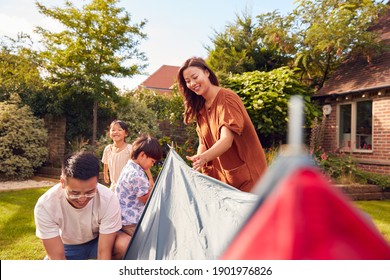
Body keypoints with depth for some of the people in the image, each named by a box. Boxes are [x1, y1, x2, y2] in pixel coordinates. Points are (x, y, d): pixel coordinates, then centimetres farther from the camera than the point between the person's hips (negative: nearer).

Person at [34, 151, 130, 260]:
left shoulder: (109, 200, -31)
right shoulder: (45, 206, -29)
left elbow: (104, 253, -26)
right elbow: (57, 257, -27)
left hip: (98, 242, 0)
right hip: (67, 247, 1)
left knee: (126, 245, -30)